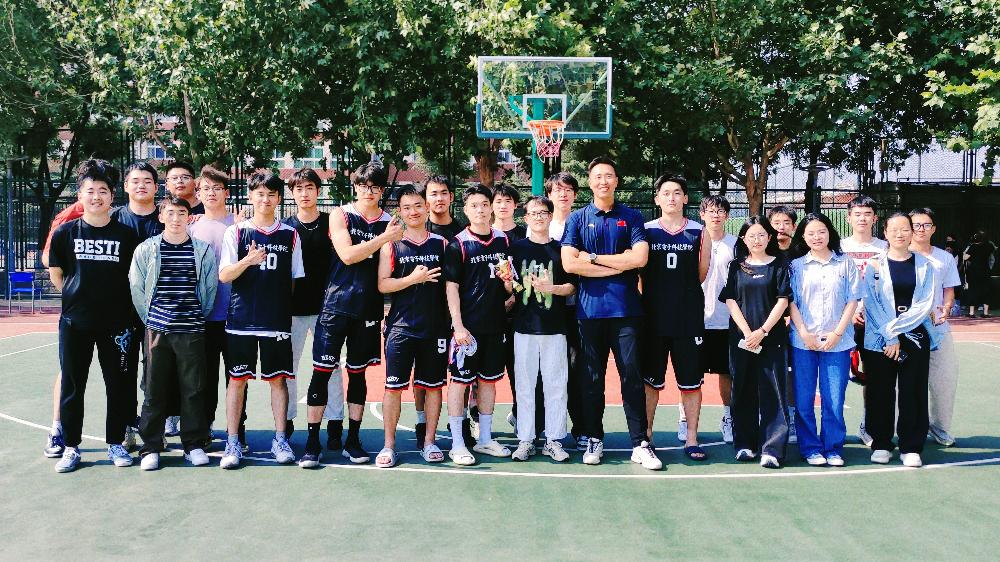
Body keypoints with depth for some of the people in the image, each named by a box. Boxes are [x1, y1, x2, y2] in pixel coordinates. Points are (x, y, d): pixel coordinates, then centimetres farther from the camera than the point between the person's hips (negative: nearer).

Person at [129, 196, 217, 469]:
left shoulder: (203, 250, 5)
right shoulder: (146, 249, 5)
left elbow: (210, 287, 9)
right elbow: (136, 288, 6)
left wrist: (199, 315, 7)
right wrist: (150, 318, 3)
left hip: (192, 329, 0)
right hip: (156, 329, 0)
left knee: (193, 389, 3)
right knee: (154, 389, 3)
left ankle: (194, 444, 13)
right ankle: (151, 447, 10)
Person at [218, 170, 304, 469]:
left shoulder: (290, 235, 7)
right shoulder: (236, 232, 3)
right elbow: (224, 276, -4)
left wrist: (283, 306, 7)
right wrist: (248, 260, -21)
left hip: (278, 320, 1)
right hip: (241, 318, -1)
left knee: (278, 378, 4)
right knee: (237, 378, 2)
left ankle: (280, 439, 14)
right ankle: (233, 443, 8)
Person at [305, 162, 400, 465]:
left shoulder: (390, 223, 6)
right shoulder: (341, 215, 1)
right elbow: (347, 255, -14)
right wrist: (383, 239, -16)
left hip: (368, 308, 2)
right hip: (336, 304, -2)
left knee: (357, 372, 10)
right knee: (322, 371, -2)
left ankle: (353, 440, 19)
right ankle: (312, 440, 6)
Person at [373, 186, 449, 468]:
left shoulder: (441, 244, 8)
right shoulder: (391, 245, 3)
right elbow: (383, 285, -3)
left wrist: (454, 323, 3)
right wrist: (413, 278, -16)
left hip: (435, 326, 2)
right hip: (401, 326, -2)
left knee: (433, 385, 7)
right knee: (393, 386, -1)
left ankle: (429, 442, 17)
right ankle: (389, 445, 8)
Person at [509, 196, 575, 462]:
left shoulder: (561, 249, 7)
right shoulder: (516, 248, 7)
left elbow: (571, 286, 5)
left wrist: (551, 288, -12)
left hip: (555, 327, 0)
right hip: (525, 327, 0)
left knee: (556, 385, 2)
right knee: (525, 385, 3)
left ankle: (553, 440, 10)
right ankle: (525, 440, 10)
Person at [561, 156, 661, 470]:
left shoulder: (631, 217, 8)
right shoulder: (577, 219, 7)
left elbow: (640, 258, -7)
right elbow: (569, 263, -6)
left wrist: (593, 257, -5)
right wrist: (619, 265, -6)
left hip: (626, 309, -1)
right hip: (590, 310, 1)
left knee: (632, 376, -1)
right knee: (592, 378, 7)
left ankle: (640, 444, 3)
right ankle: (594, 440, 17)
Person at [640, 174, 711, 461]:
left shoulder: (698, 232, 5)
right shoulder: (646, 231, 3)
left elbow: (701, 276, 11)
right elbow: (637, 272, 7)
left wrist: (706, 248, 1)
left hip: (689, 317, 0)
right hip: (654, 316, 0)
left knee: (691, 381, 5)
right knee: (650, 380, 8)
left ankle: (691, 438, 15)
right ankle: (645, 435, 19)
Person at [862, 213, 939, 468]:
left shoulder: (924, 265, 6)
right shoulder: (874, 265, 2)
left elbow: (924, 304, -3)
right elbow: (872, 304, -4)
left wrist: (895, 328, -12)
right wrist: (890, 337, -11)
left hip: (915, 336, 1)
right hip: (880, 338, -1)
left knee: (913, 392, 2)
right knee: (881, 392, 2)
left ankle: (911, 447, 10)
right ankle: (881, 444, 14)